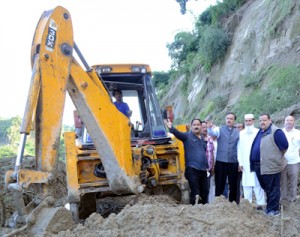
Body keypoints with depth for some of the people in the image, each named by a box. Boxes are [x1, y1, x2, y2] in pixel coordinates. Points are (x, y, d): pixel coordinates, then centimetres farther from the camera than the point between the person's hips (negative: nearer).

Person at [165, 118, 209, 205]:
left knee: (205, 192, 13)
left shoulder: (202, 139, 17)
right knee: (195, 193, -7)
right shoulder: (187, 136, -1)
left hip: (203, 169, 6)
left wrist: (207, 166, 21)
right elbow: (178, 133, -21)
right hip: (192, 169, -6)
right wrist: (171, 128, -41)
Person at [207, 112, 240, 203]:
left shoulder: (238, 132, 7)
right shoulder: (219, 129, 3)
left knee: (233, 184, 8)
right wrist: (210, 128, -41)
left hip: (234, 162, 1)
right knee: (219, 183, 5)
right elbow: (212, 133, -18)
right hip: (221, 161, -1)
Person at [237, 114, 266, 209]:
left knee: (258, 183, -3)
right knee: (246, 184, 2)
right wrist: (240, 162, 3)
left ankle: (260, 203, 1)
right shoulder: (241, 133, 9)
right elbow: (239, 149, 9)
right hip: (245, 163, 2)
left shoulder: (258, 132, 2)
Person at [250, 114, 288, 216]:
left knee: (272, 189, 2)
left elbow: (284, 146, -16)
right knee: (265, 188, 19)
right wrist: (253, 163, 19)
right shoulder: (260, 132, 14)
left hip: (271, 166, -9)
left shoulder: (276, 132, -13)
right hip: (259, 166, 9)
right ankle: (269, 207, 31)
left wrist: (276, 156, -3)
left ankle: (273, 210, 12)